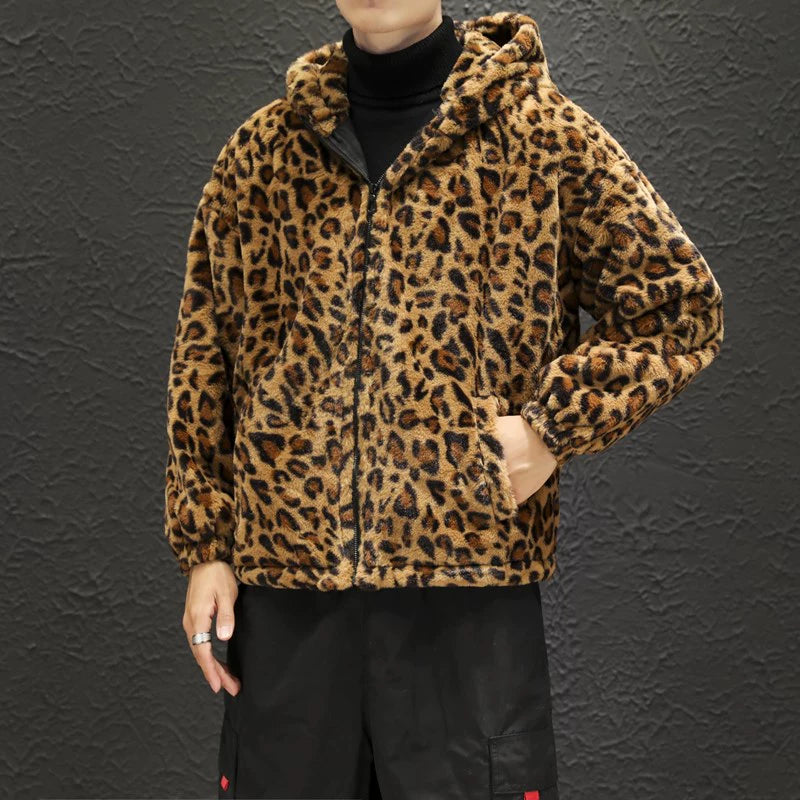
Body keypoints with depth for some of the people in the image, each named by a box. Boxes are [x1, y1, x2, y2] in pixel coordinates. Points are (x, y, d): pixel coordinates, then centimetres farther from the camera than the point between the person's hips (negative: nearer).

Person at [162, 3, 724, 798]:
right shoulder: (259, 151, 10)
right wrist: (203, 544, 7)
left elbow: (679, 303, 4)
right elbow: (202, 354, 13)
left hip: (470, 578, -2)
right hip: (284, 576, 3)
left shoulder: (544, 135, 2)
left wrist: (554, 424, -8)